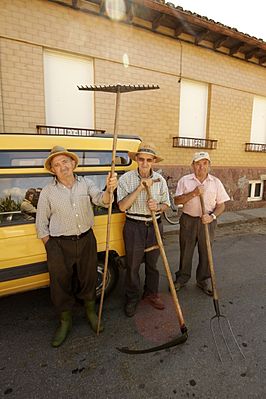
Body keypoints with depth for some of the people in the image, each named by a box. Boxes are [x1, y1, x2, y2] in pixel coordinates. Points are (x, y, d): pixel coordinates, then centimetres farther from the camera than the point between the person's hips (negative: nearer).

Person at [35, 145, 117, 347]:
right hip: (59, 245, -1)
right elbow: (41, 224, 1)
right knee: (60, 283, 9)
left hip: (86, 240, 1)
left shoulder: (86, 184, -2)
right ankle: (65, 321, 34)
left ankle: (91, 312, 41)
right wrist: (51, 248, -4)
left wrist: (108, 189, -41)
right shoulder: (48, 192, -4)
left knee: (89, 278, 15)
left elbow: (102, 200, -19)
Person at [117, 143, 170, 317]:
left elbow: (166, 204, 8)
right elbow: (122, 206, -15)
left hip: (155, 226, 3)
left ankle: (151, 294, 39)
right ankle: (132, 298, 31)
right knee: (133, 265, 9)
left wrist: (157, 206, -16)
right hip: (134, 226, -2)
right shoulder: (126, 178, -8)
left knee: (152, 263, 17)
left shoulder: (159, 179, 1)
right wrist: (140, 188, -24)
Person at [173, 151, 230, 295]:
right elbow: (177, 201, -9)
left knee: (205, 252, 12)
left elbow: (221, 205, 2)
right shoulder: (185, 180, -2)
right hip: (188, 220, -1)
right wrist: (193, 193, -20)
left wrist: (212, 216, -15)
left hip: (207, 221, 1)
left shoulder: (216, 182, 1)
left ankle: (204, 280, 32)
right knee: (185, 251, 11)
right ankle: (182, 278, 30)